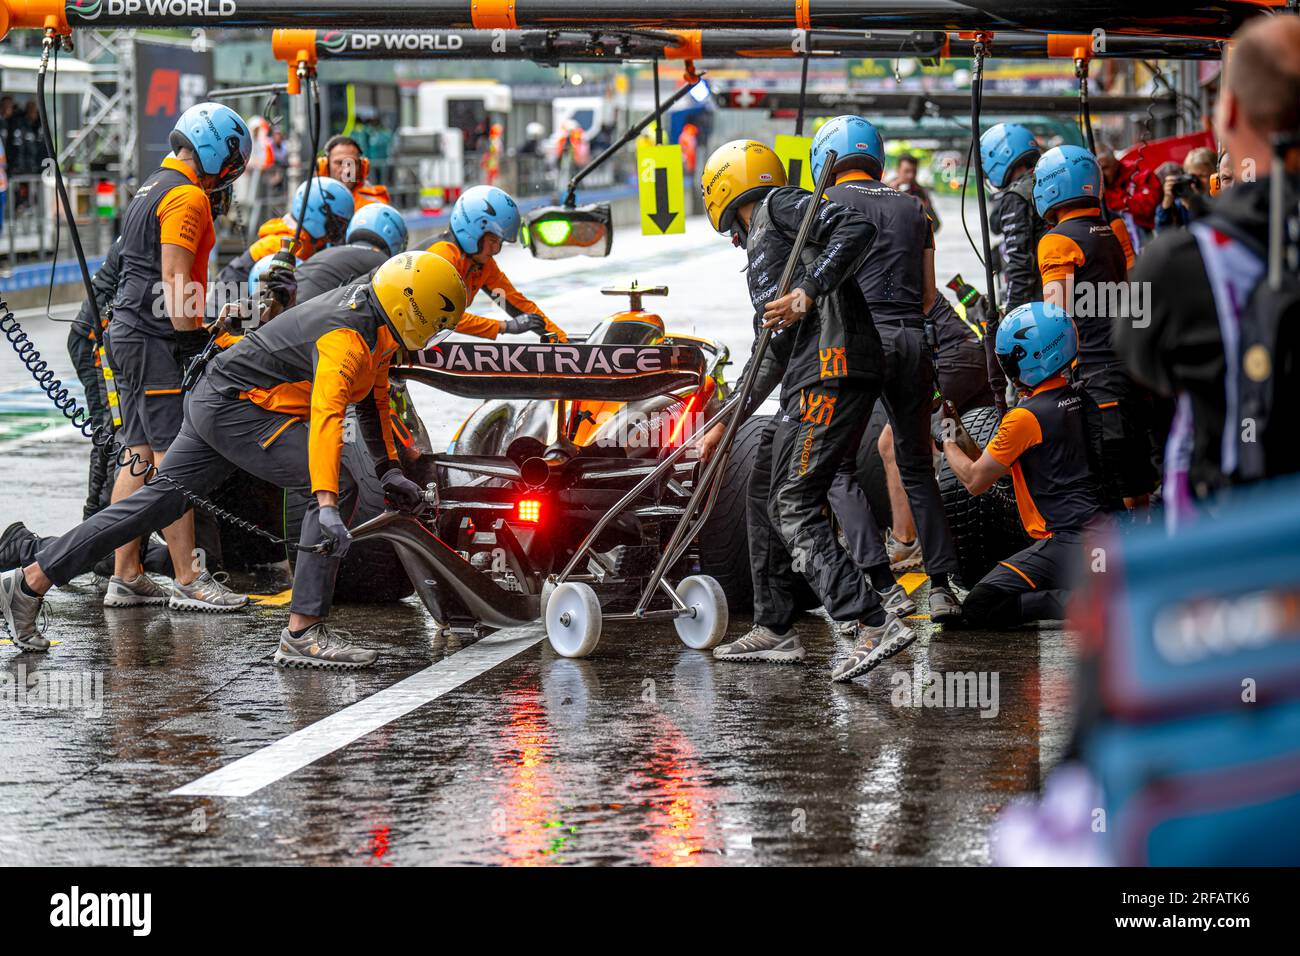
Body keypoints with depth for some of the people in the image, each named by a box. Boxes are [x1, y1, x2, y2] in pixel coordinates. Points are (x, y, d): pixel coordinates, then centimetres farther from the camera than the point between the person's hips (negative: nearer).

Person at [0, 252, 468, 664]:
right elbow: (326, 416, -38)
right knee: (340, 485, -18)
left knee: (158, 500, 13)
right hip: (236, 408, -10)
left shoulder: (373, 314, 7)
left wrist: (388, 470, 16)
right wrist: (328, 506, -46)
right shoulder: (346, 337, -25)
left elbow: (373, 398, 21)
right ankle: (303, 632, -19)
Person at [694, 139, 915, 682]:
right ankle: (774, 631, 27)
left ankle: (876, 626, -24)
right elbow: (771, 357, 34)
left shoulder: (780, 206, 5)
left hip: (832, 370, -10)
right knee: (764, 496, 18)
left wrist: (808, 293, -21)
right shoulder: (760, 248, 32)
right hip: (810, 380, 10)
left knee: (794, 507, -15)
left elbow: (858, 229, -13)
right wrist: (725, 424, 36)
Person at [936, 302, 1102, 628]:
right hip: (1101, 533, 8)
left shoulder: (1026, 417, -12)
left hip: (1065, 539, -8)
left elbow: (975, 480, -2)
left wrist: (946, 441, 16)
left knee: (980, 608, -11)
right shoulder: (1081, 401, 12)